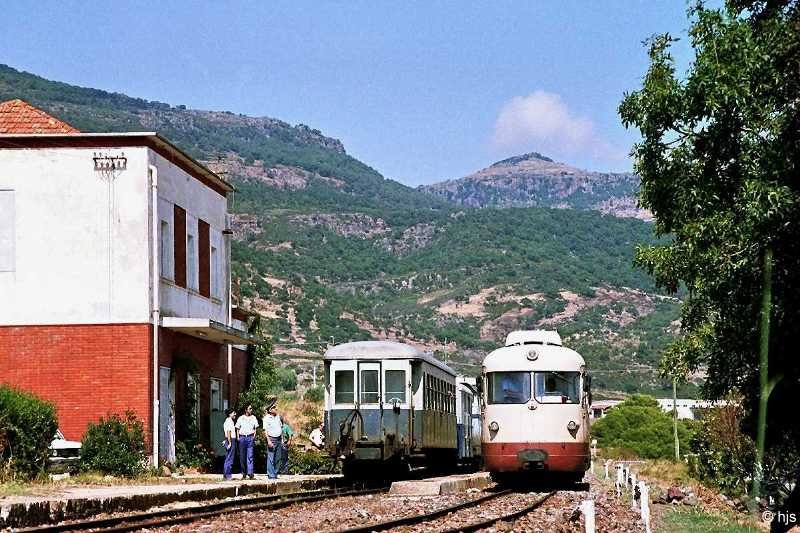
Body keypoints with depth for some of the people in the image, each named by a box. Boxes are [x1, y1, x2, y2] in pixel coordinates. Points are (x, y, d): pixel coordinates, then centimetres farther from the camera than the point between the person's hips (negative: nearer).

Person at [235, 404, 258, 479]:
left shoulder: (253, 418, 11)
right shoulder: (241, 418, 9)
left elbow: (255, 428, 14)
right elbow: (237, 428, 12)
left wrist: (254, 436, 1)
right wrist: (238, 437, 2)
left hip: (250, 437, -1)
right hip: (242, 437, 1)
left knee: (250, 456, -9)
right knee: (242, 456, 2)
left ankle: (250, 473, -14)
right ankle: (244, 474, 9)